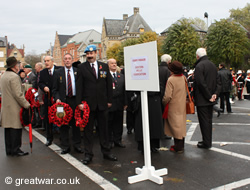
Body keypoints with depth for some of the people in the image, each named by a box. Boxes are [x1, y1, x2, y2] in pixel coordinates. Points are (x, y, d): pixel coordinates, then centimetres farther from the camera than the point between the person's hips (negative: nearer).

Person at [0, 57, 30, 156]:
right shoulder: (14, 77, -16)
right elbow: (18, 94, -20)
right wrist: (26, 104, -13)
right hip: (14, 108, -9)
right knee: (16, 129, -1)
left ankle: (9, 150, 19)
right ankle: (16, 150, 5)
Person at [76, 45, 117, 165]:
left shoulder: (104, 66, 8)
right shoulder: (82, 67, 1)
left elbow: (109, 84, 9)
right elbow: (79, 86, -3)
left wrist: (109, 100, 4)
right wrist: (79, 102, -9)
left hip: (102, 103, 2)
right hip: (88, 103, -2)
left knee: (103, 128, 10)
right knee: (88, 129, 5)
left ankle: (106, 152, 22)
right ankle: (88, 154, 15)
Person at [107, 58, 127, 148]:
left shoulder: (121, 76, 15)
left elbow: (124, 90, 14)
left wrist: (125, 103, 9)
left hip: (119, 104, 5)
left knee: (119, 123, 10)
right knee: (109, 123, 4)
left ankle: (118, 140, 21)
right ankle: (109, 141, 16)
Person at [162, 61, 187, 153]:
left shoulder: (171, 80, -20)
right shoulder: (183, 78, 1)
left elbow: (168, 96, -22)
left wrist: (163, 102, -6)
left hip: (174, 107, -7)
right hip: (182, 106, 7)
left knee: (176, 125, 1)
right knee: (181, 124, 15)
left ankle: (178, 147, 7)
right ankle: (181, 145, 26)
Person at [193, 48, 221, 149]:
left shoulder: (199, 66, -15)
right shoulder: (212, 65, 11)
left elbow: (201, 83, -21)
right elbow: (218, 82, 10)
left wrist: (208, 96, -14)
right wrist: (215, 93, 1)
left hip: (202, 99, -8)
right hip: (210, 99, 8)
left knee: (204, 121, -1)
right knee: (209, 120, 15)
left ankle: (206, 143, 5)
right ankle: (208, 141, 25)